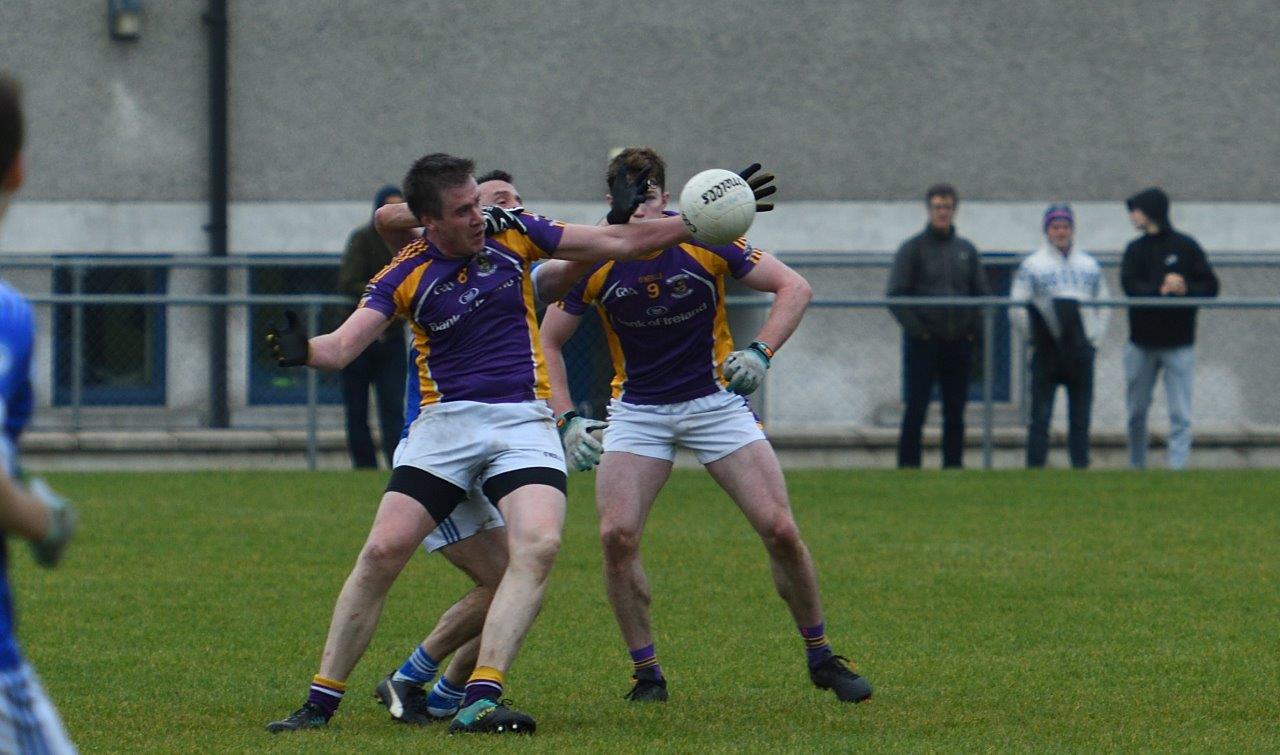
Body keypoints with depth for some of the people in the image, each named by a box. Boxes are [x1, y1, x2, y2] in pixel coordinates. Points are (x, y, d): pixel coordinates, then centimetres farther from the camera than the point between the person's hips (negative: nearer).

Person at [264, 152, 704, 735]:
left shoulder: (511, 233, 3)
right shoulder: (404, 277, -3)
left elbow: (619, 242, 10)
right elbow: (344, 345, -13)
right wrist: (303, 351, -36)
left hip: (523, 424, 1)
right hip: (444, 424, -1)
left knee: (538, 546, -22)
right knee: (383, 551, -9)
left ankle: (479, 702, -26)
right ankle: (321, 701, 4)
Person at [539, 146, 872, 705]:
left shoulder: (704, 241, -15)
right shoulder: (595, 261, -12)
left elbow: (794, 287, -9)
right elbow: (549, 341, -1)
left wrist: (761, 352, -23)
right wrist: (566, 419, -13)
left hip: (715, 401, 0)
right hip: (637, 410, 1)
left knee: (780, 529, -9)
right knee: (617, 535, -19)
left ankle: (821, 658, 12)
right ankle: (646, 673, -2)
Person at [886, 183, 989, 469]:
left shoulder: (966, 250, 13)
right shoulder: (912, 248, 1)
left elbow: (981, 295, 17)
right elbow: (896, 295, -4)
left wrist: (974, 330, 2)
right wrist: (915, 329, -13)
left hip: (959, 344, 4)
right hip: (923, 345, -4)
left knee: (955, 412, 6)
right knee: (916, 410, -6)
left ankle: (953, 464, 11)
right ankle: (908, 464, -4)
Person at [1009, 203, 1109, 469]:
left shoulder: (1090, 265, 14)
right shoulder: (1031, 265, 3)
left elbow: (1103, 305, 19)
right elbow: (1017, 308, -1)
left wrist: (1094, 335, 7)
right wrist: (1036, 337, -4)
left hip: (1081, 351, 3)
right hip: (1046, 354, -3)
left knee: (1081, 417, 6)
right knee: (1040, 417, -5)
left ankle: (1081, 466, 9)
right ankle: (1035, 467, -4)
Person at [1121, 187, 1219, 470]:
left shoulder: (1185, 247, 1)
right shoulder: (1135, 249, 8)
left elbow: (1210, 287, -3)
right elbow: (1130, 287, -9)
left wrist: (1185, 289, -21)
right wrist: (1161, 289, -24)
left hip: (1179, 347, -3)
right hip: (1141, 344, 3)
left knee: (1180, 415, -5)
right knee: (1136, 412, 9)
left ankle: (1177, 466, -6)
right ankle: (1136, 467, 21)